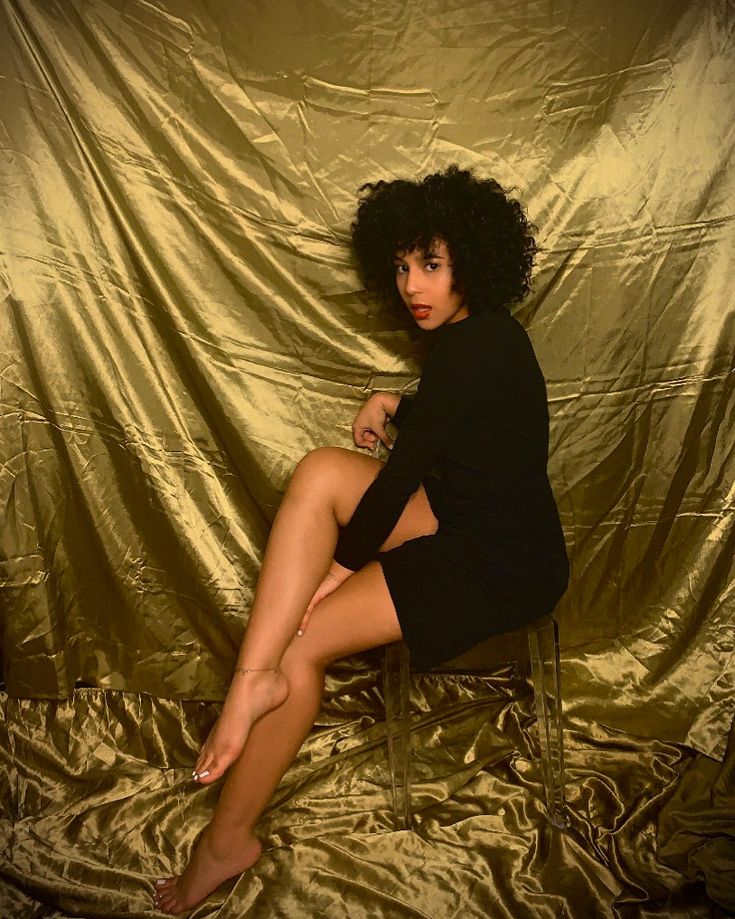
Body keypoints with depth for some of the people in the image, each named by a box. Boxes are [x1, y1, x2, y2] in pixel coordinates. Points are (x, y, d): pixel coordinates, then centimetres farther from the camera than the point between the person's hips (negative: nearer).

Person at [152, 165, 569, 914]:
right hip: (469, 521, 10)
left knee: (300, 643, -13)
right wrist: (394, 405, 7)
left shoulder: (472, 347, -21)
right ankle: (257, 676, -14)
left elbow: (402, 473, -19)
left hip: (504, 567, -10)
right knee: (320, 471, -11)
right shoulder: (479, 333, 9)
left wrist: (342, 561, -7)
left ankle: (227, 840, 6)